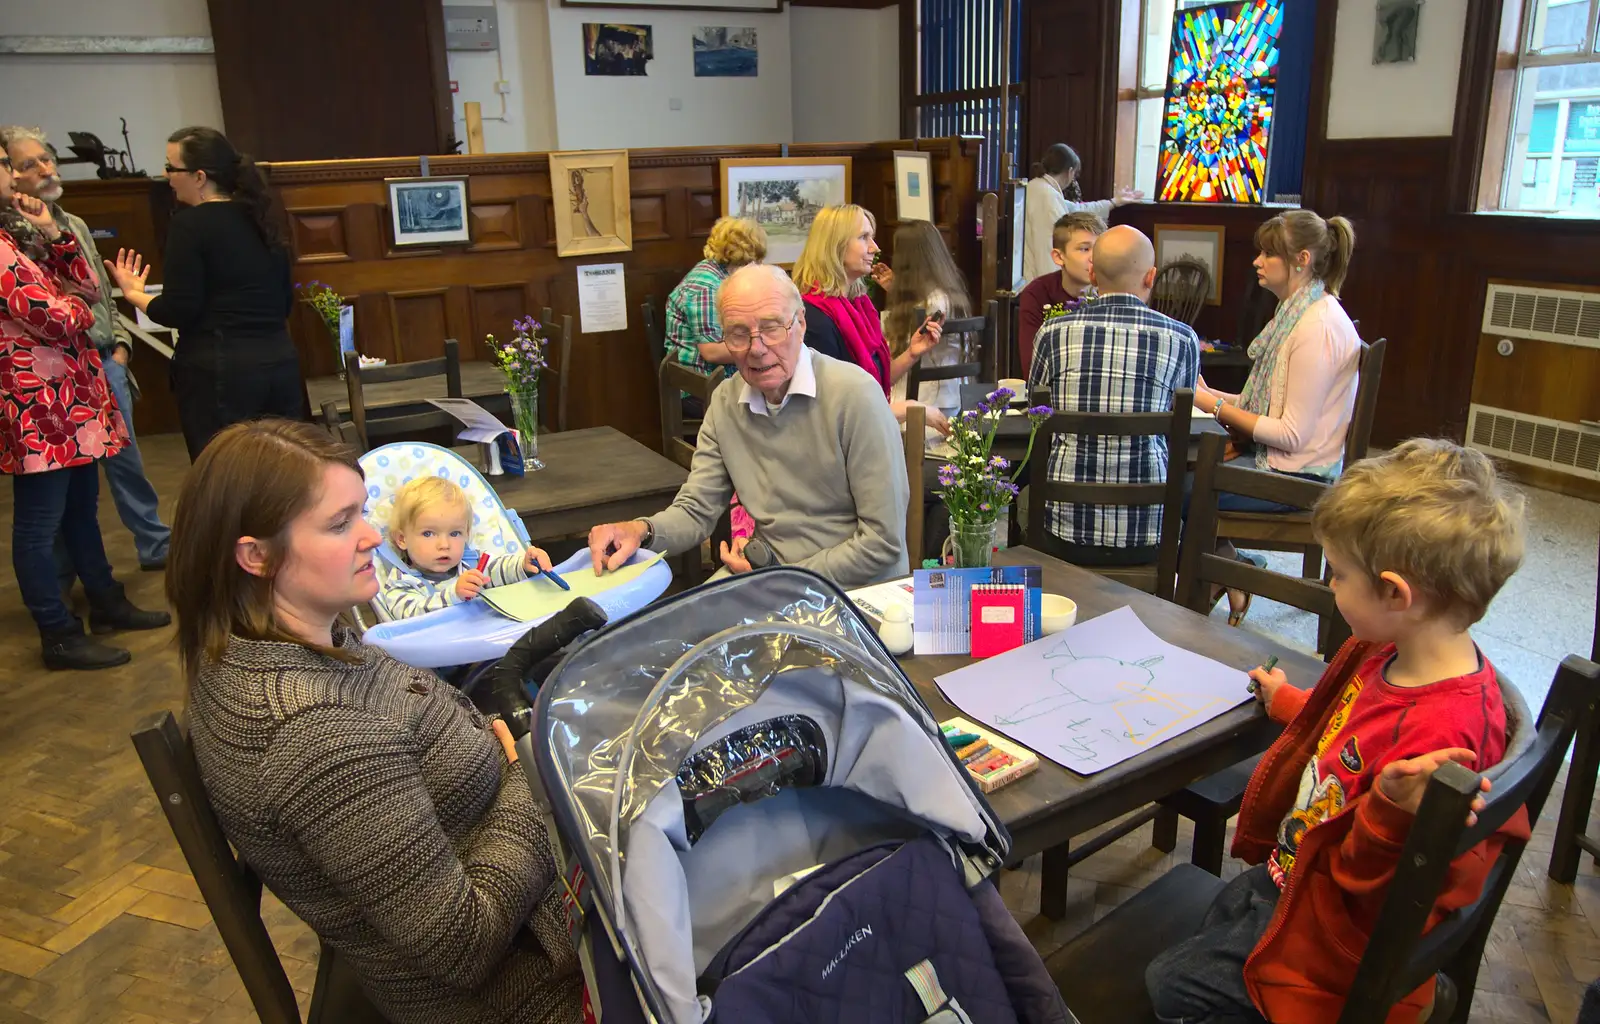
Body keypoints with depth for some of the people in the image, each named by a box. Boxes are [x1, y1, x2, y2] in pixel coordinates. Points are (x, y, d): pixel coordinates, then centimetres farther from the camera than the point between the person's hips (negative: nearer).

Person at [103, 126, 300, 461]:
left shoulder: (191, 225, -8)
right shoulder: (260, 217, 11)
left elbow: (178, 311, -10)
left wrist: (134, 293, 7)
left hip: (219, 370, -7)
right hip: (281, 360, 7)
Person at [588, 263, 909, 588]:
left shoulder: (855, 394, -17)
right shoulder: (725, 403, 4)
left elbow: (883, 542, -17)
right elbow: (696, 510, 4)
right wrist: (642, 531, -17)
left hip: (860, 589, -5)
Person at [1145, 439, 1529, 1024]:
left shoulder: (1438, 735, -39)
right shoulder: (1395, 656, -9)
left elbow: (1368, 884, -29)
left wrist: (1394, 812, -49)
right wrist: (1286, 701, 31)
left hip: (1325, 935, -8)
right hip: (1285, 873, 9)